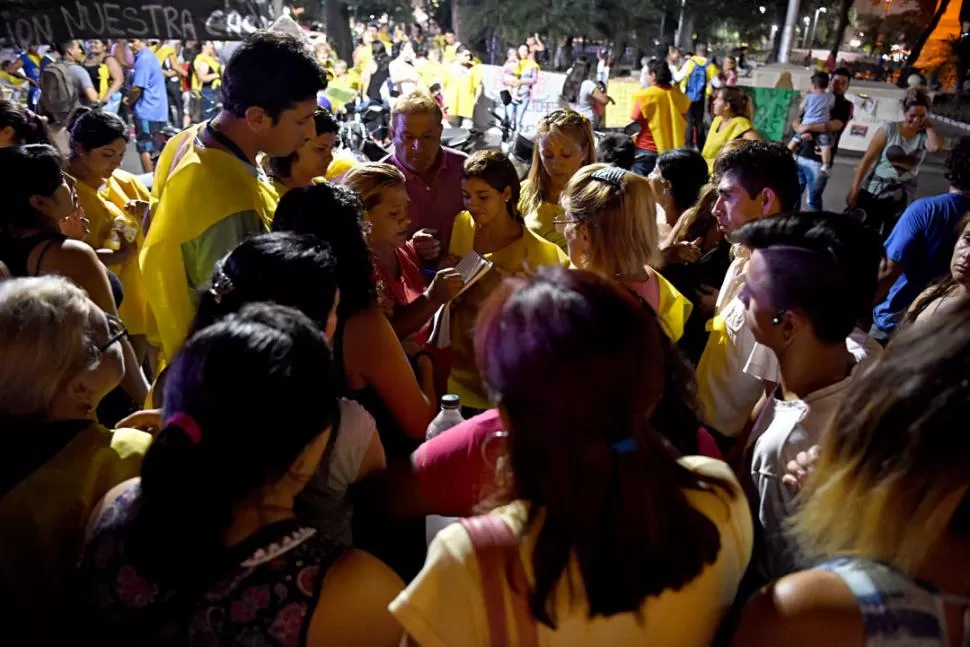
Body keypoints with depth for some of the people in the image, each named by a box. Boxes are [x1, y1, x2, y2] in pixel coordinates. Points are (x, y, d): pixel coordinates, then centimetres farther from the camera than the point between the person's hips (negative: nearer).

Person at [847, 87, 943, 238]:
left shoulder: (925, 135, -3)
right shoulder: (889, 129, -7)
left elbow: (936, 146, -27)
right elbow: (867, 159, -7)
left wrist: (928, 125, -12)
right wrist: (854, 189, -8)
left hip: (901, 199, 2)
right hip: (873, 193, -2)